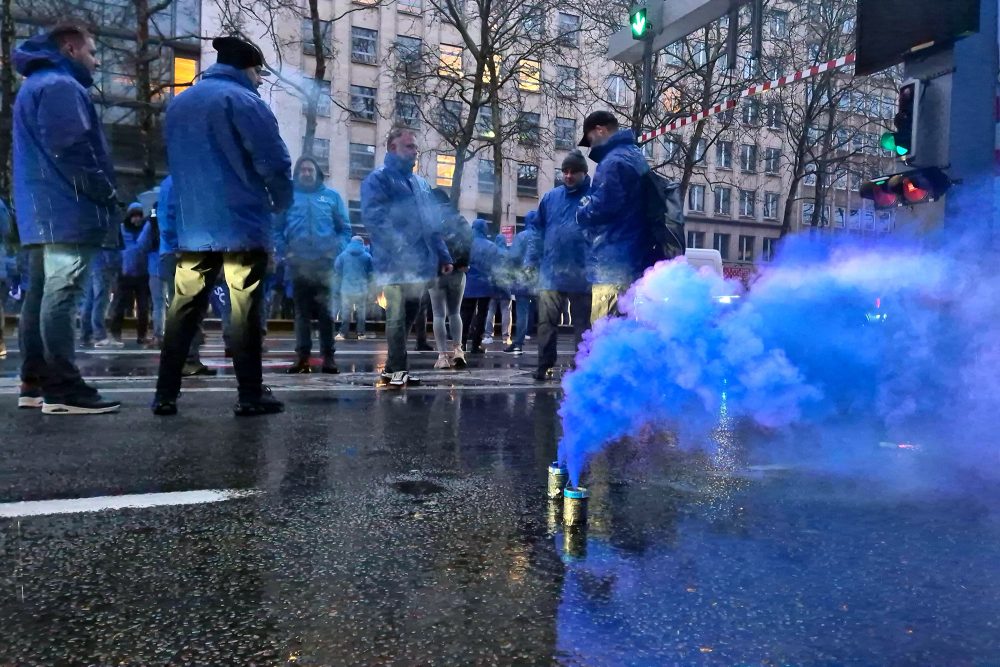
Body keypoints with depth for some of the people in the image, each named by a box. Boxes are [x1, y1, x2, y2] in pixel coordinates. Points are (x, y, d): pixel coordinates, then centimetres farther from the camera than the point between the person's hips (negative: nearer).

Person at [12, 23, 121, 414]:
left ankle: (35, 383, 13)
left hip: (42, 212, 11)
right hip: (68, 212, -11)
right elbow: (71, 149, -19)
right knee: (61, 297, -13)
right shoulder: (61, 85, -7)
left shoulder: (35, 85, 26)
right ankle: (63, 389, -13)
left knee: (40, 295, 9)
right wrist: (106, 193, -9)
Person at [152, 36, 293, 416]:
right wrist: (281, 203, 5)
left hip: (192, 227, 6)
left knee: (183, 311, 9)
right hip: (242, 225, -6)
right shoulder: (243, 101, -7)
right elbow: (274, 162, -12)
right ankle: (250, 395, 3)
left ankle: (165, 394, 12)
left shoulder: (178, 104, 17)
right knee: (245, 312, -2)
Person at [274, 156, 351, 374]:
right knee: (301, 312, 6)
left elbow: (345, 229, 9)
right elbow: (277, 229, 8)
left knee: (327, 312, 0)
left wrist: (336, 250, -6)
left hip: (326, 264, 0)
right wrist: (285, 252, -6)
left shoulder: (332, 196, 10)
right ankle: (302, 357, 10)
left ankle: (328, 357, 5)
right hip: (298, 264, 1)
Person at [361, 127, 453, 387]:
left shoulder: (421, 183, 21)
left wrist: (443, 256, 15)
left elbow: (432, 224, 22)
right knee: (397, 317, -5)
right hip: (396, 264, -8)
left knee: (408, 316, 13)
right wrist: (400, 247, -26)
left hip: (420, 264, 8)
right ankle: (397, 369, 4)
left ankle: (393, 369, 23)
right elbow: (372, 217, -16)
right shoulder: (378, 179, -2)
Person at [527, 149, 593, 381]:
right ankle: (545, 366, 9)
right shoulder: (550, 197, 9)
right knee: (546, 322, 2)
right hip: (551, 272, 3)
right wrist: (531, 261, 5)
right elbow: (537, 230, 13)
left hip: (583, 274, -2)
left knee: (583, 323, 9)